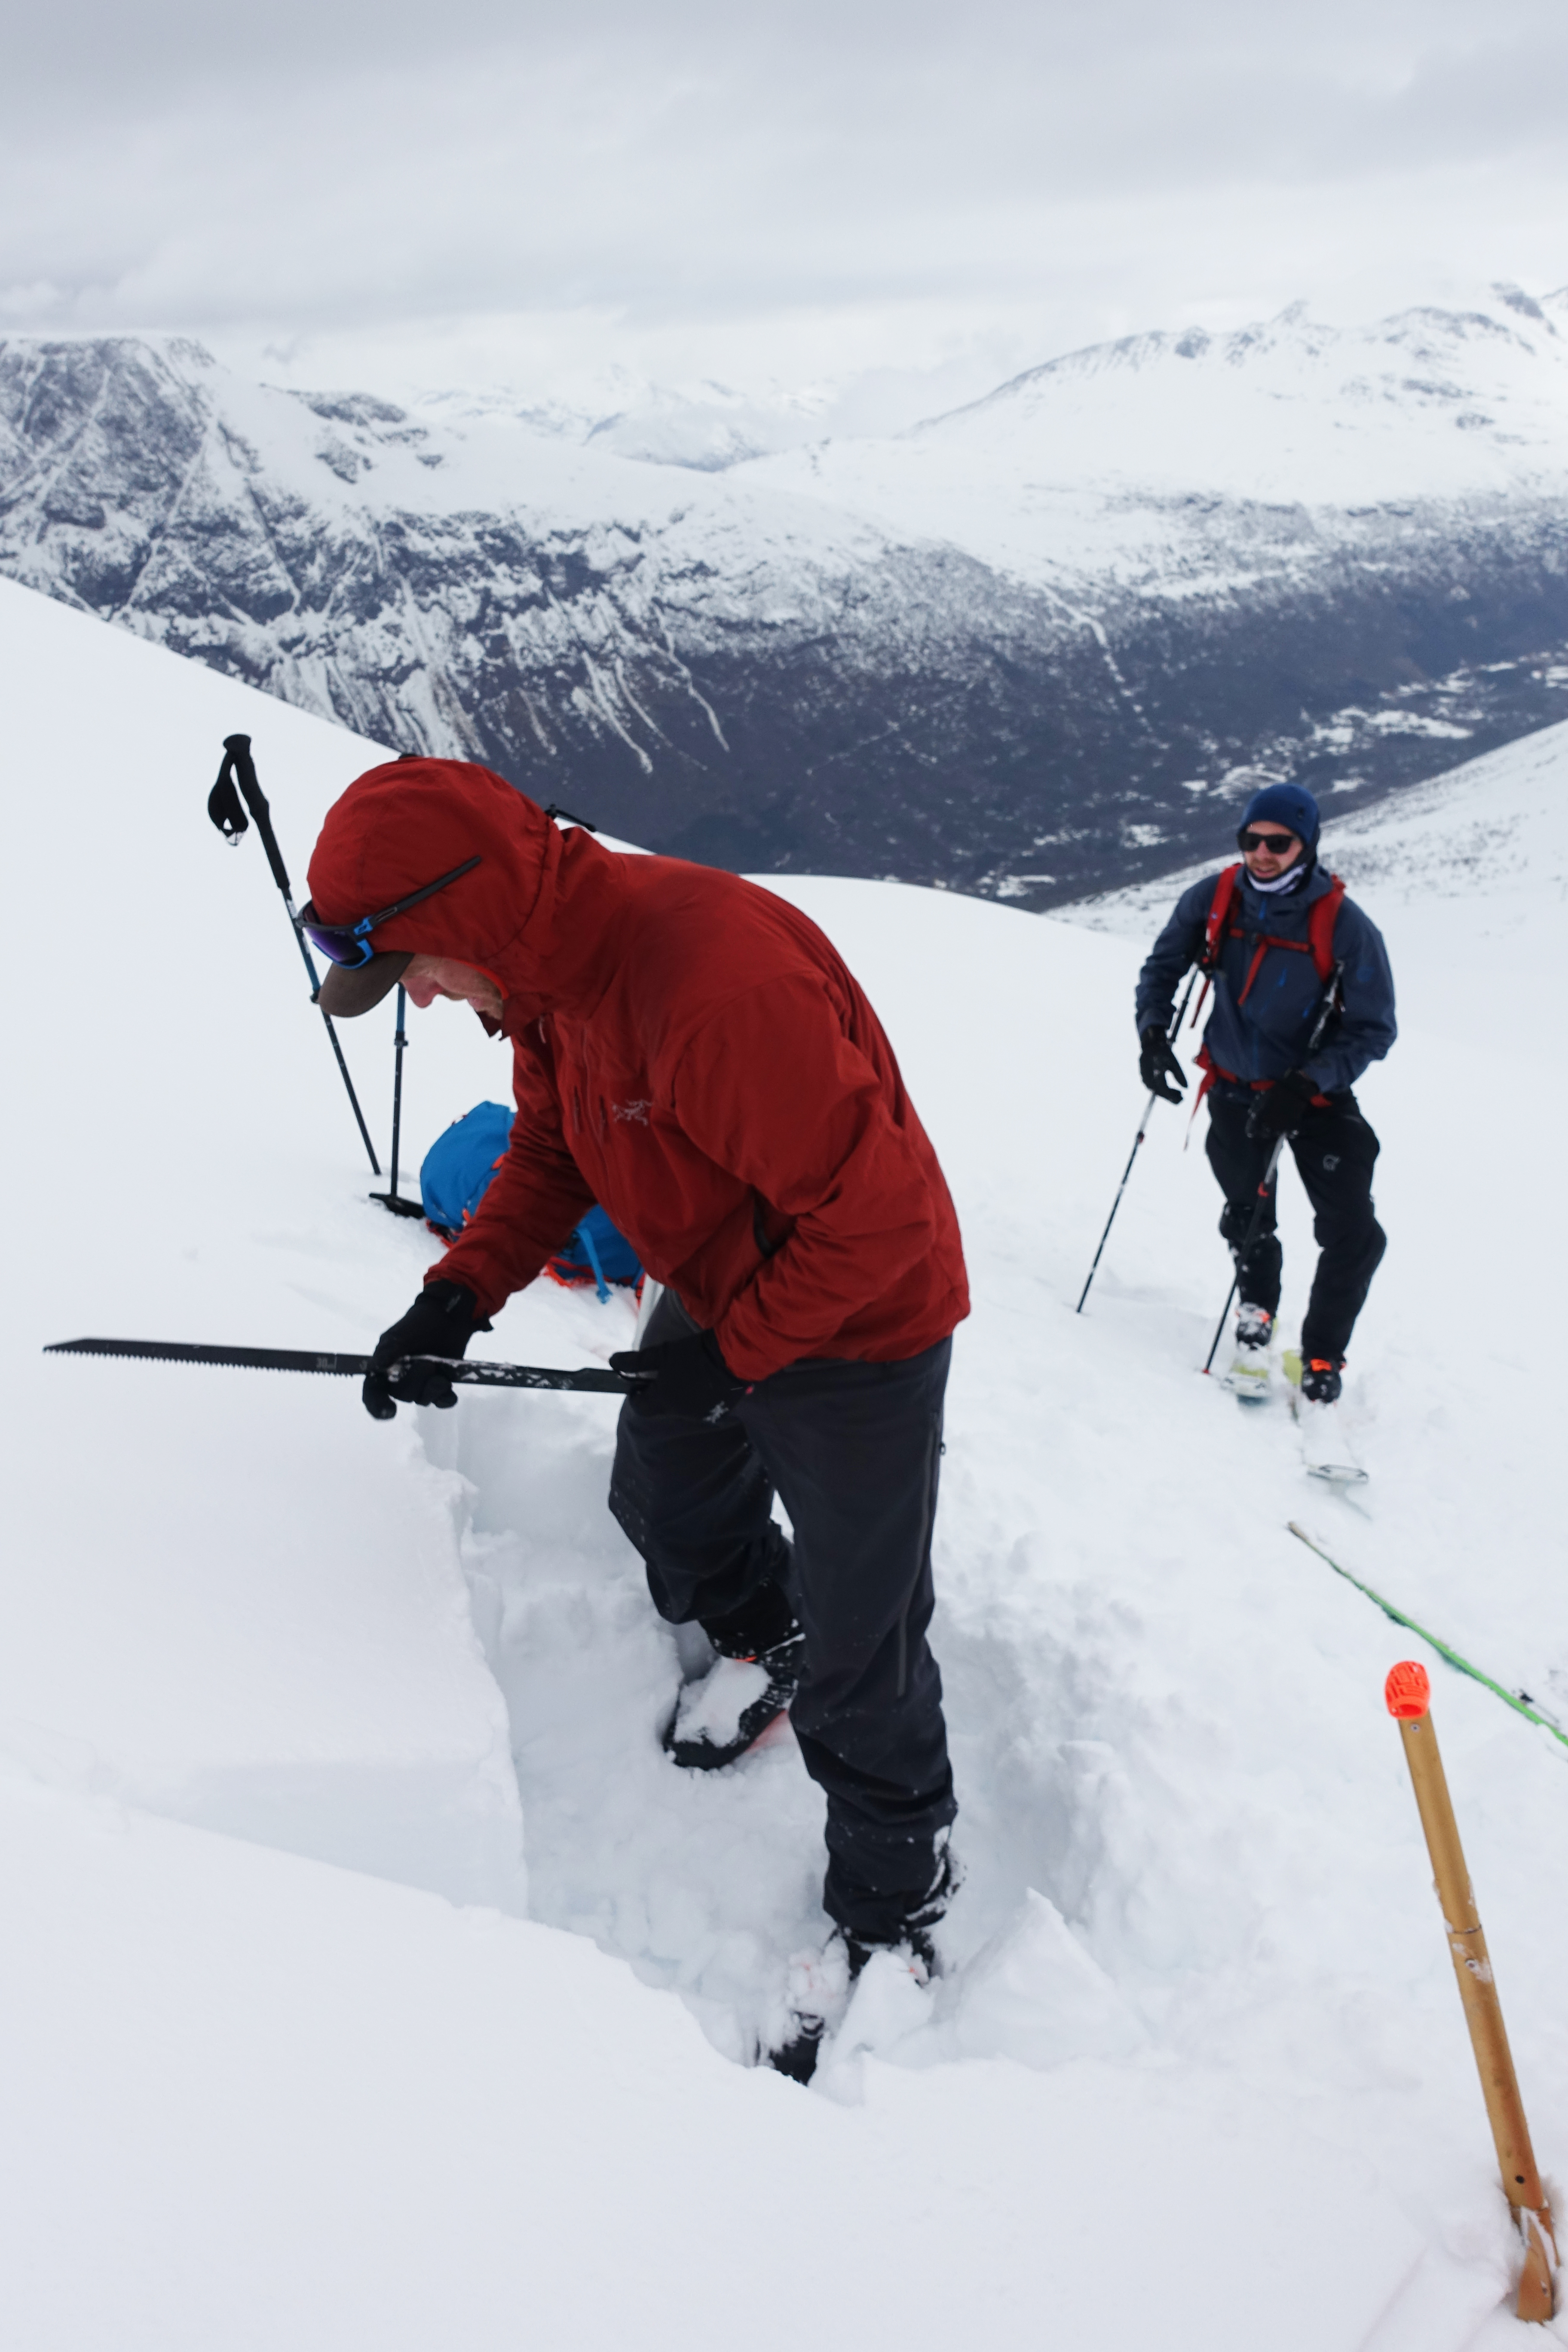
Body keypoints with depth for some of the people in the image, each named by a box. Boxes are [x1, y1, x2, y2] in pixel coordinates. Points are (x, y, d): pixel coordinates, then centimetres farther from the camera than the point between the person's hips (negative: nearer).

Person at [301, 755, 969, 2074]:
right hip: (716, 1299, 9)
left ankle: (892, 1911, 25)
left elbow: (871, 1205, -32)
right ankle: (763, 1641, 56)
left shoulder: (713, 981, -38)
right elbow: (551, 1152, 7)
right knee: (662, 1499, 26)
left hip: (859, 1323, -9)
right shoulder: (544, 969, -7)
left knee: (860, 1655, 2)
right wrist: (461, 1294, -7)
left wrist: (740, 1354, -20)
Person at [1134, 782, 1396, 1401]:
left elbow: (1373, 1031, -15)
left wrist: (1305, 1085, -26)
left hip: (1318, 1097, -2)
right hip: (1235, 1089, 2)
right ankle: (1256, 1314, 42)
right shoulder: (1213, 900, -12)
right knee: (1248, 1221, 11)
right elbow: (1163, 967, 5)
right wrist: (1153, 1033, -10)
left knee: (1354, 1236, -9)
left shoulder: (1346, 927, -21)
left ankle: (1321, 1357, 13)